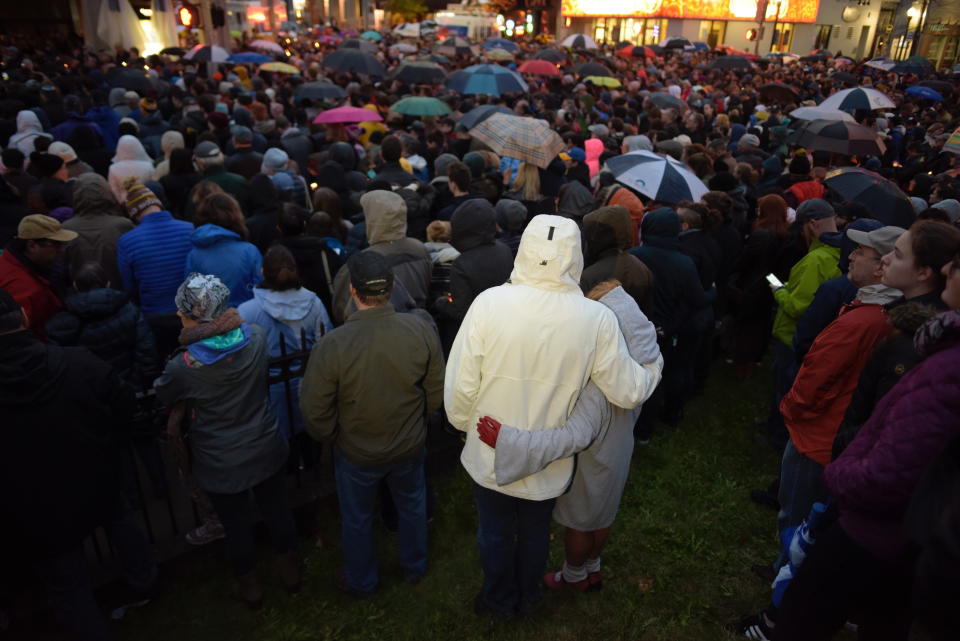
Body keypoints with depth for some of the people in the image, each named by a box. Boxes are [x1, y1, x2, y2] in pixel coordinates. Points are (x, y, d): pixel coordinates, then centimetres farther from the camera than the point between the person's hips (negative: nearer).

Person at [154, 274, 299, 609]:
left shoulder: (182, 367, -26)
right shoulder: (256, 338, -17)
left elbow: (162, 396, -3)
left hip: (221, 465, -2)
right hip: (266, 451, 3)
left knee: (237, 526, 20)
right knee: (277, 510, 24)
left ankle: (250, 587, 44)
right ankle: (290, 571, 47)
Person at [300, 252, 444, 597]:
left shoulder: (332, 345, -31)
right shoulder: (421, 331, -23)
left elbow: (315, 412, -20)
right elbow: (436, 393, -10)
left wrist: (331, 437, 2)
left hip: (356, 453, -2)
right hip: (410, 446, 2)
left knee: (357, 519, 25)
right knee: (412, 505, 30)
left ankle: (362, 582, 50)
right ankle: (414, 567, 54)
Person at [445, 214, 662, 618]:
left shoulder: (489, 303, -24)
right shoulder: (597, 319, -21)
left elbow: (460, 384, -18)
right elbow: (628, 392, -13)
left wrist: (462, 423, 3)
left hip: (490, 454, -1)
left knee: (495, 534, 26)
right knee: (535, 534, 29)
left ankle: (499, 601, 50)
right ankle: (526, 598, 54)